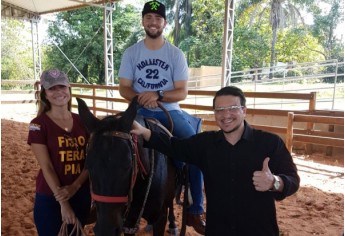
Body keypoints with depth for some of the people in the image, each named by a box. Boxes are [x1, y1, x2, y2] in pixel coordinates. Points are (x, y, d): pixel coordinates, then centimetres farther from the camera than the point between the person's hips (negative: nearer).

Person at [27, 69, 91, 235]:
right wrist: (63, 203, -17)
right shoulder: (38, 125, -10)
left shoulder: (82, 121, 1)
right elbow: (46, 167, -15)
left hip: (81, 195, 4)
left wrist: (75, 186, -15)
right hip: (49, 198, -4)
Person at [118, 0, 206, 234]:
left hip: (170, 111, -1)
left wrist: (158, 95, -22)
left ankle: (196, 210, -8)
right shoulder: (131, 53, 4)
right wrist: (140, 98, -20)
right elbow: (124, 88, 1)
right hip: (140, 111, 1)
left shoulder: (176, 54, 0)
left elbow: (182, 92, -4)